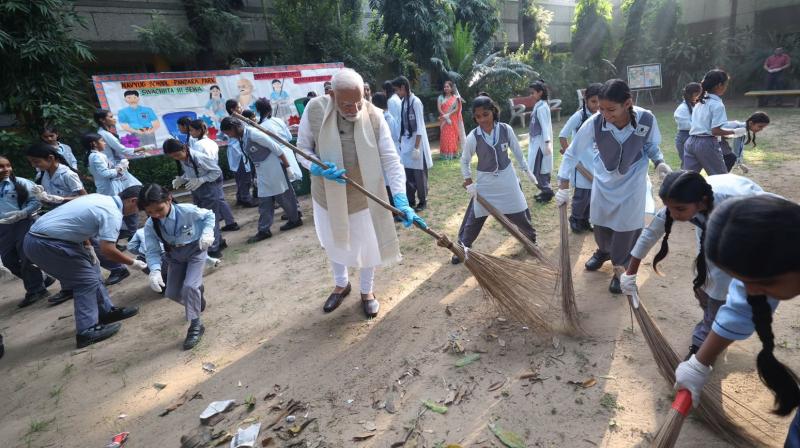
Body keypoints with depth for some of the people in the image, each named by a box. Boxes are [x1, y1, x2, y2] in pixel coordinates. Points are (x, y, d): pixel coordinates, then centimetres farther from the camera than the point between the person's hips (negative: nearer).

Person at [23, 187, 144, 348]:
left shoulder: (100, 198, 10)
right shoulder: (113, 214, -18)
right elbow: (107, 250, -26)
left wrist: (88, 247, 18)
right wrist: (133, 263, -12)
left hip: (39, 235, 10)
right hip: (44, 244, -10)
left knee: (90, 270, 16)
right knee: (87, 280, -4)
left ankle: (106, 311, 25)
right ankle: (87, 331, -2)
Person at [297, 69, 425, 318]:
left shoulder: (374, 117, -21)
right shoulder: (314, 110, -19)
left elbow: (391, 160, -21)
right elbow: (302, 148, -7)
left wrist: (401, 200, -30)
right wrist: (318, 168, -28)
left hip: (364, 197, -1)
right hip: (328, 195, 2)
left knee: (367, 248, 15)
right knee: (333, 245, 23)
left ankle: (367, 291, 42)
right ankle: (341, 285, 51)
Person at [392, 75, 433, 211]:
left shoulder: (415, 101, -14)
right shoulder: (403, 102, 7)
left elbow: (420, 127, -16)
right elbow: (403, 124, 11)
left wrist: (416, 147, -19)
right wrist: (401, 141, 9)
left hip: (417, 142, -6)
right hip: (406, 142, 7)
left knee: (419, 174, 5)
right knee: (408, 174, 10)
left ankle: (422, 201, 19)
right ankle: (411, 201, 22)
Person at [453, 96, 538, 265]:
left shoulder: (506, 129, -13)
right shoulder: (473, 137, -17)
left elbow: (517, 151, 2)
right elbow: (465, 160, -3)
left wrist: (527, 170, 8)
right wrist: (468, 182, -7)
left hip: (507, 177, 1)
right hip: (485, 180, -1)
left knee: (520, 212, 13)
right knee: (474, 217, 2)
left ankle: (531, 237, 40)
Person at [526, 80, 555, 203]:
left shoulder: (541, 107, -17)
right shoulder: (539, 106, 10)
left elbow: (545, 126, -22)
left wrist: (547, 143, -27)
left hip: (540, 142, -10)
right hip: (537, 141, 10)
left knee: (536, 169, -5)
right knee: (542, 168, 16)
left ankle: (547, 192, 4)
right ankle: (546, 190, 25)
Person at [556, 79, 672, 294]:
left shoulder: (647, 119, -26)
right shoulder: (594, 123, -28)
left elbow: (652, 146, -4)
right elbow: (572, 153, -19)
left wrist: (660, 163, -24)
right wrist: (564, 187, -21)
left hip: (632, 181, -1)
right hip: (603, 180, 1)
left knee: (627, 226, 4)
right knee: (600, 222, 17)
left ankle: (621, 268, 27)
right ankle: (604, 251, 48)